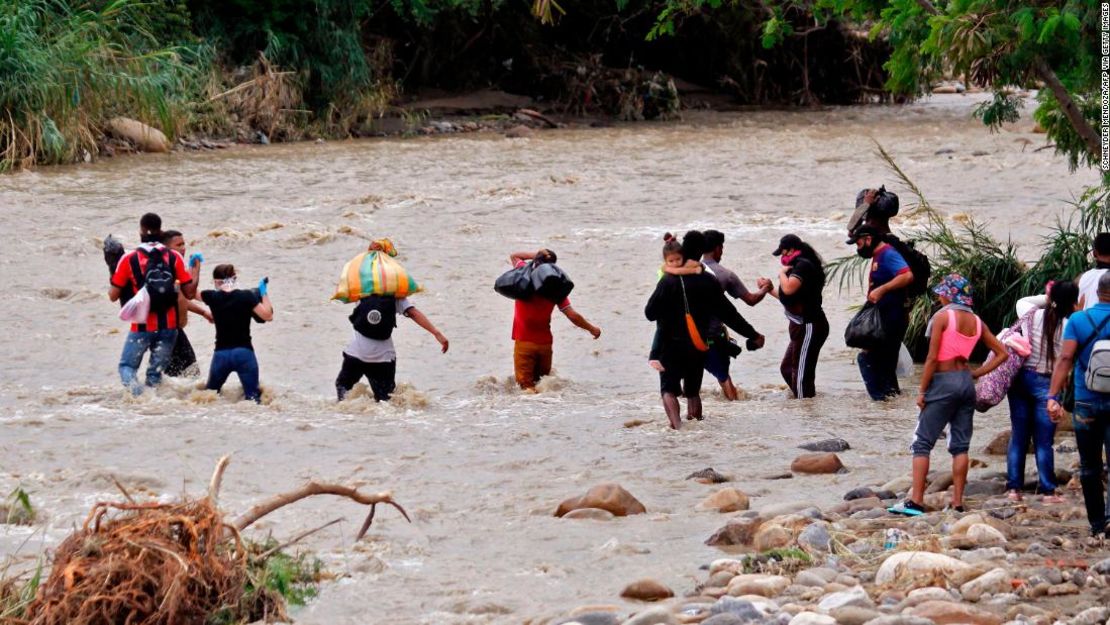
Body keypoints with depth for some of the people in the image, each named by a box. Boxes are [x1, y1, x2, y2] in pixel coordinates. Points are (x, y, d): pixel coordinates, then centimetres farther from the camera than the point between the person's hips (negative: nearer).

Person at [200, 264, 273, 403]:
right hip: (244, 353, -2)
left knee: (210, 392, 20)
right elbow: (268, 316, -2)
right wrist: (264, 293, 8)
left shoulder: (212, 297, 0)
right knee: (252, 396, -2)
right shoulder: (247, 296, -6)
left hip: (221, 354, 2)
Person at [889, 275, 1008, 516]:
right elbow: (1002, 353, 11)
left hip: (943, 381, -6)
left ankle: (916, 501, -10)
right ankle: (957, 503, 5)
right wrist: (977, 373, 11)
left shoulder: (943, 316, -10)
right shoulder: (976, 322, 8)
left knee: (922, 443, -3)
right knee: (960, 445, 8)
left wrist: (922, 391, -8)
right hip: (966, 382, 6)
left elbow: (932, 358, -13)